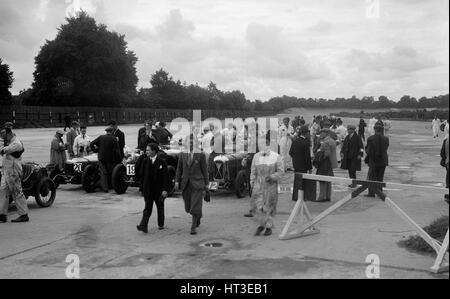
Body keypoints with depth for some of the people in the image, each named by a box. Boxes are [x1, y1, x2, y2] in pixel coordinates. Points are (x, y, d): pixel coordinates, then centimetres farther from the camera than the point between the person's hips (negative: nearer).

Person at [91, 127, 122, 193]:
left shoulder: (101, 137, 1)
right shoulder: (114, 139, -6)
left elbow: (92, 144, 1)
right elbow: (117, 150, -11)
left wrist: (97, 149, 15)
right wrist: (119, 160, -6)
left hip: (101, 158, 2)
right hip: (111, 159, -2)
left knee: (103, 173, 3)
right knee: (110, 173, 14)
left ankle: (105, 188, -5)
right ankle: (110, 186, 21)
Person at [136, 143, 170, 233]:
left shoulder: (162, 162, -6)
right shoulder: (145, 161, 4)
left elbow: (166, 177, -8)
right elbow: (141, 174, 7)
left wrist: (165, 189, -14)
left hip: (159, 190, -1)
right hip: (148, 190, 1)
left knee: (160, 207, 13)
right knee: (147, 208, -5)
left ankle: (161, 225, 28)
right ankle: (143, 226, -10)